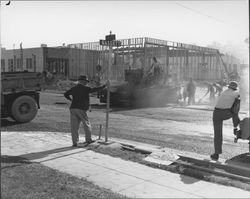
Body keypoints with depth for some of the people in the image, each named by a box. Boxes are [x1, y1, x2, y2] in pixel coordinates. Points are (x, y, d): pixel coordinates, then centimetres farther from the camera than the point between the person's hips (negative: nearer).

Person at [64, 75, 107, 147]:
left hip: (73, 108, 5)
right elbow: (94, 89, -6)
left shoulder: (73, 88, 13)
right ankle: (88, 140, 21)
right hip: (81, 109, -4)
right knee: (87, 125, 12)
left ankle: (75, 142, 2)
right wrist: (103, 86, 5)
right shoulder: (85, 88, -3)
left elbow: (66, 94, 17)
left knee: (74, 126, 4)